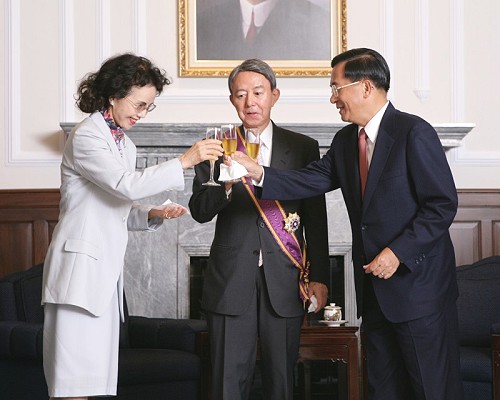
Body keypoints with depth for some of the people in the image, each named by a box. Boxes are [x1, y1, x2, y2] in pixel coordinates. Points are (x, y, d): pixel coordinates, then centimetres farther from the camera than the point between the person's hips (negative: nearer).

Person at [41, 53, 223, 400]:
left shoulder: (124, 144, 19)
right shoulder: (86, 137, -8)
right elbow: (127, 185, -21)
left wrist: (153, 215, 4)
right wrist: (185, 161, -20)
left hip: (107, 268, 8)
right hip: (80, 268, -8)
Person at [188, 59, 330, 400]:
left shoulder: (303, 148, 7)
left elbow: (316, 219, 6)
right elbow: (200, 212, 0)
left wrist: (319, 277, 0)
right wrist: (226, 184, -20)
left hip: (285, 281, 0)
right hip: (231, 281, 0)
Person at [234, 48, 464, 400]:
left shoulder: (414, 133, -14)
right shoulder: (346, 140, 11)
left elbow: (442, 205, -16)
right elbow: (308, 182, 4)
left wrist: (399, 252, -19)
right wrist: (259, 173, -8)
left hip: (419, 285, -8)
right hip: (376, 290, 8)